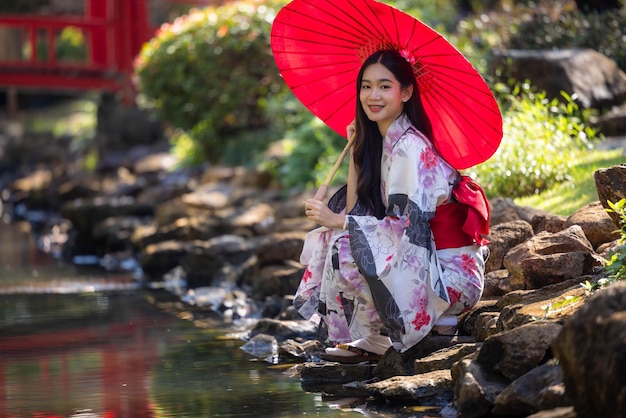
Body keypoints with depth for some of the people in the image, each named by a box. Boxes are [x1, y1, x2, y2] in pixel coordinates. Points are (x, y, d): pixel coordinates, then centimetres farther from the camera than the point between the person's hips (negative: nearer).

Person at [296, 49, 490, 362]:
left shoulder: (410, 146, -18)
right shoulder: (380, 140, 10)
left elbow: (406, 225, -23)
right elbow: (356, 210, 5)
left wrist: (337, 221, -20)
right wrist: (356, 148, 4)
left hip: (450, 274, -9)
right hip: (423, 261, 9)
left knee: (346, 247, -24)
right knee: (322, 240, 7)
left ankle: (377, 341, -5)